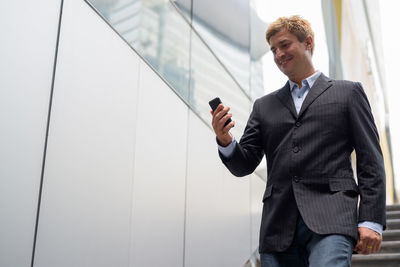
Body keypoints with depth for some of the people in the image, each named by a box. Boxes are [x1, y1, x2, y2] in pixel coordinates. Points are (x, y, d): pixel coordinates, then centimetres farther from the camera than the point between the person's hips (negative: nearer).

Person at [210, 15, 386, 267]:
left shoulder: (348, 93, 13)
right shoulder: (264, 106, 21)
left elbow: (370, 161, 7)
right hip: (279, 225, 4)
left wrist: (371, 221, -4)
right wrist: (225, 140, -6)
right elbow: (244, 166, 16)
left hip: (330, 219, -3)